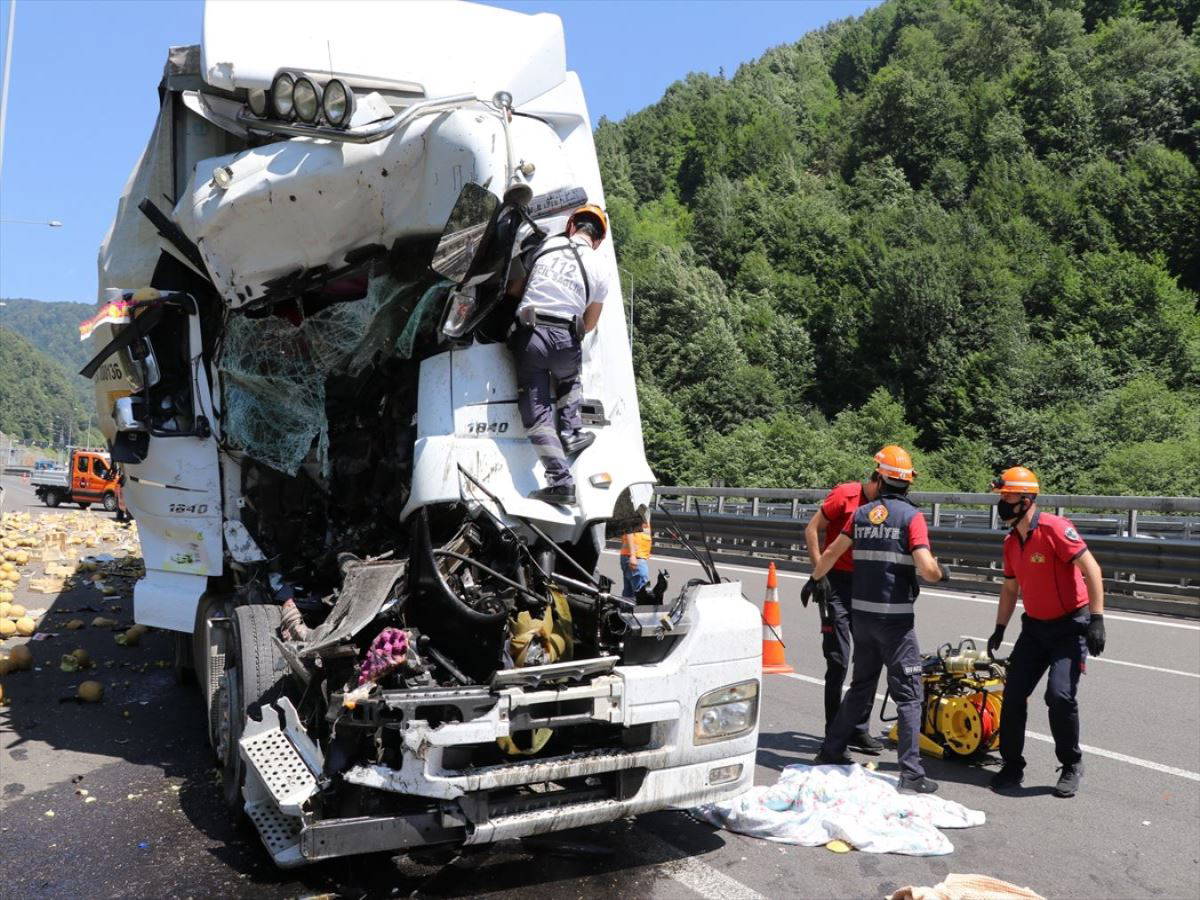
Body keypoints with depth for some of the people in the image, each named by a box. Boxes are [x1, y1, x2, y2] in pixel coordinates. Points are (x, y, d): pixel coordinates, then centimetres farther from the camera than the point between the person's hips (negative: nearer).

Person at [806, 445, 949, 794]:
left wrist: (814, 580, 29)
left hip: (862, 614, 5)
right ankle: (911, 773, 0)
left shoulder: (862, 513, 6)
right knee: (909, 694, 2)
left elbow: (831, 552, 12)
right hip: (895, 618, -5)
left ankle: (831, 752, 26)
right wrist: (942, 572, 5)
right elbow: (927, 569, -18)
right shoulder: (911, 517, -9)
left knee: (861, 687, 20)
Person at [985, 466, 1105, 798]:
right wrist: (999, 630, 15)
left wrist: (1096, 619, -24)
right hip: (1035, 626, 7)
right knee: (1013, 695, 1)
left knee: (1060, 695, -16)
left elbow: (1092, 570, -20)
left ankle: (1071, 766, 7)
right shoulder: (1011, 542, 7)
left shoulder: (1054, 528, -18)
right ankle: (1012, 766, 15)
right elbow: (1010, 589, 17)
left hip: (1071, 626, -7)